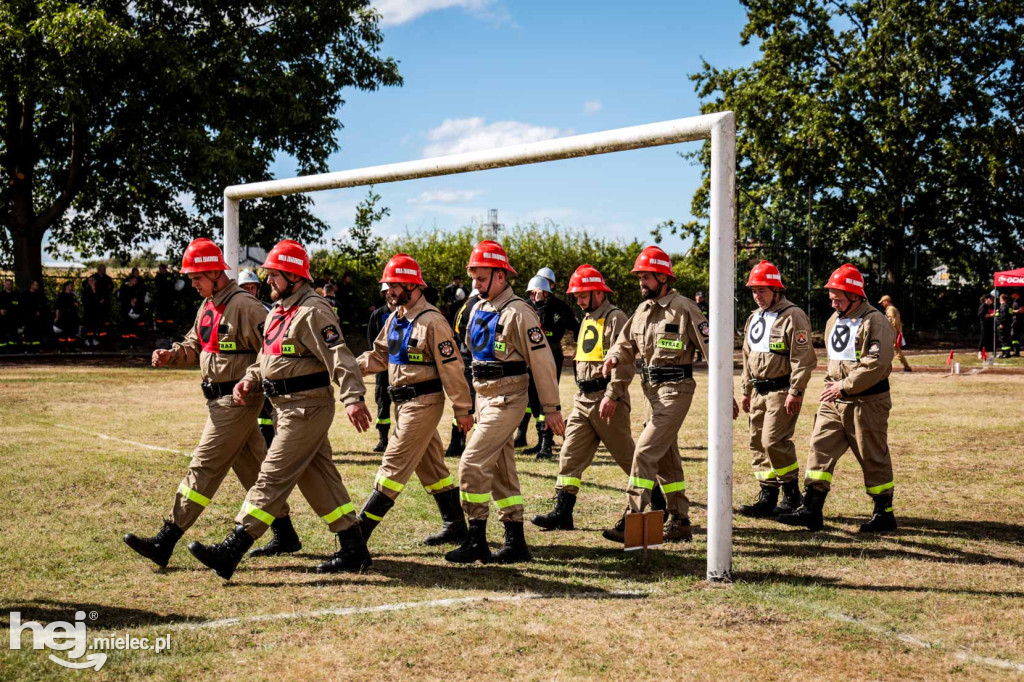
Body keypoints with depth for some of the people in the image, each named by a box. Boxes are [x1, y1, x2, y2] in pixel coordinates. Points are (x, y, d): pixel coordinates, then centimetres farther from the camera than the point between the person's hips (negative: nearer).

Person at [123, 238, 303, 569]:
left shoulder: (244, 306, -16)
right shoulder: (206, 308, 14)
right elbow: (194, 346, 19)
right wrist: (171, 355, 0)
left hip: (237, 401, -10)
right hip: (219, 401, 10)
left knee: (203, 467, -8)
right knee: (254, 470, 15)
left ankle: (164, 543, -7)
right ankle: (286, 536, 24)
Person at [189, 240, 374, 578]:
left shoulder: (313, 311, -16)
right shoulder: (278, 310, 16)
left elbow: (339, 357, -24)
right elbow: (267, 355, 25)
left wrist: (353, 398, -34)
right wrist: (249, 379, 7)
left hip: (307, 408, -11)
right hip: (290, 407, 11)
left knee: (272, 477, -9)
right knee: (319, 479, 14)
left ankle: (230, 552, -10)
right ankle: (354, 550, 21)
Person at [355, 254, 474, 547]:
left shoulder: (432, 321, -16)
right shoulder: (395, 319, 11)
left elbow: (451, 367, -16)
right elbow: (378, 355, 17)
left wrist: (462, 409, -15)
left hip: (424, 402, -10)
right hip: (403, 402, 10)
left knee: (394, 465, -8)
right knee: (430, 466, 16)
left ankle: (360, 529, -6)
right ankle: (455, 526, 25)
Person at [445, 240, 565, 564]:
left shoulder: (518, 313, -15)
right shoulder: (478, 310, 11)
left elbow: (542, 361, -15)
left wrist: (551, 408, -13)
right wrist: (470, 406, 21)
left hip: (507, 401, -9)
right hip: (484, 399, 9)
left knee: (472, 464, -13)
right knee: (500, 471, 11)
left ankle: (476, 541, -5)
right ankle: (516, 543, 18)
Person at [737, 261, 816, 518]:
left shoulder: (793, 317, -11)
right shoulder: (754, 318, 16)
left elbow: (802, 359, -16)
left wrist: (795, 392, -20)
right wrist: (746, 390, 21)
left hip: (782, 390, -9)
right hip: (759, 390, 9)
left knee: (774, 441, -14)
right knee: (758, 443, 7)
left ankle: (792, 495, 0)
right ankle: (767, 498, 15)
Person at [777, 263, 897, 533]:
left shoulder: (875, 322, -14)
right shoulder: (834, 320, 13)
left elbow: (877, 364, -22)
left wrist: (844, 386, -20)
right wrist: (831, 382, 11)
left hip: (866, 402, -8)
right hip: (834, 400, 8)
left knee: (873, 458, 2)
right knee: (820, 448, 1)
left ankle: (884, 514, 16)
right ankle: (811, 510, 2)